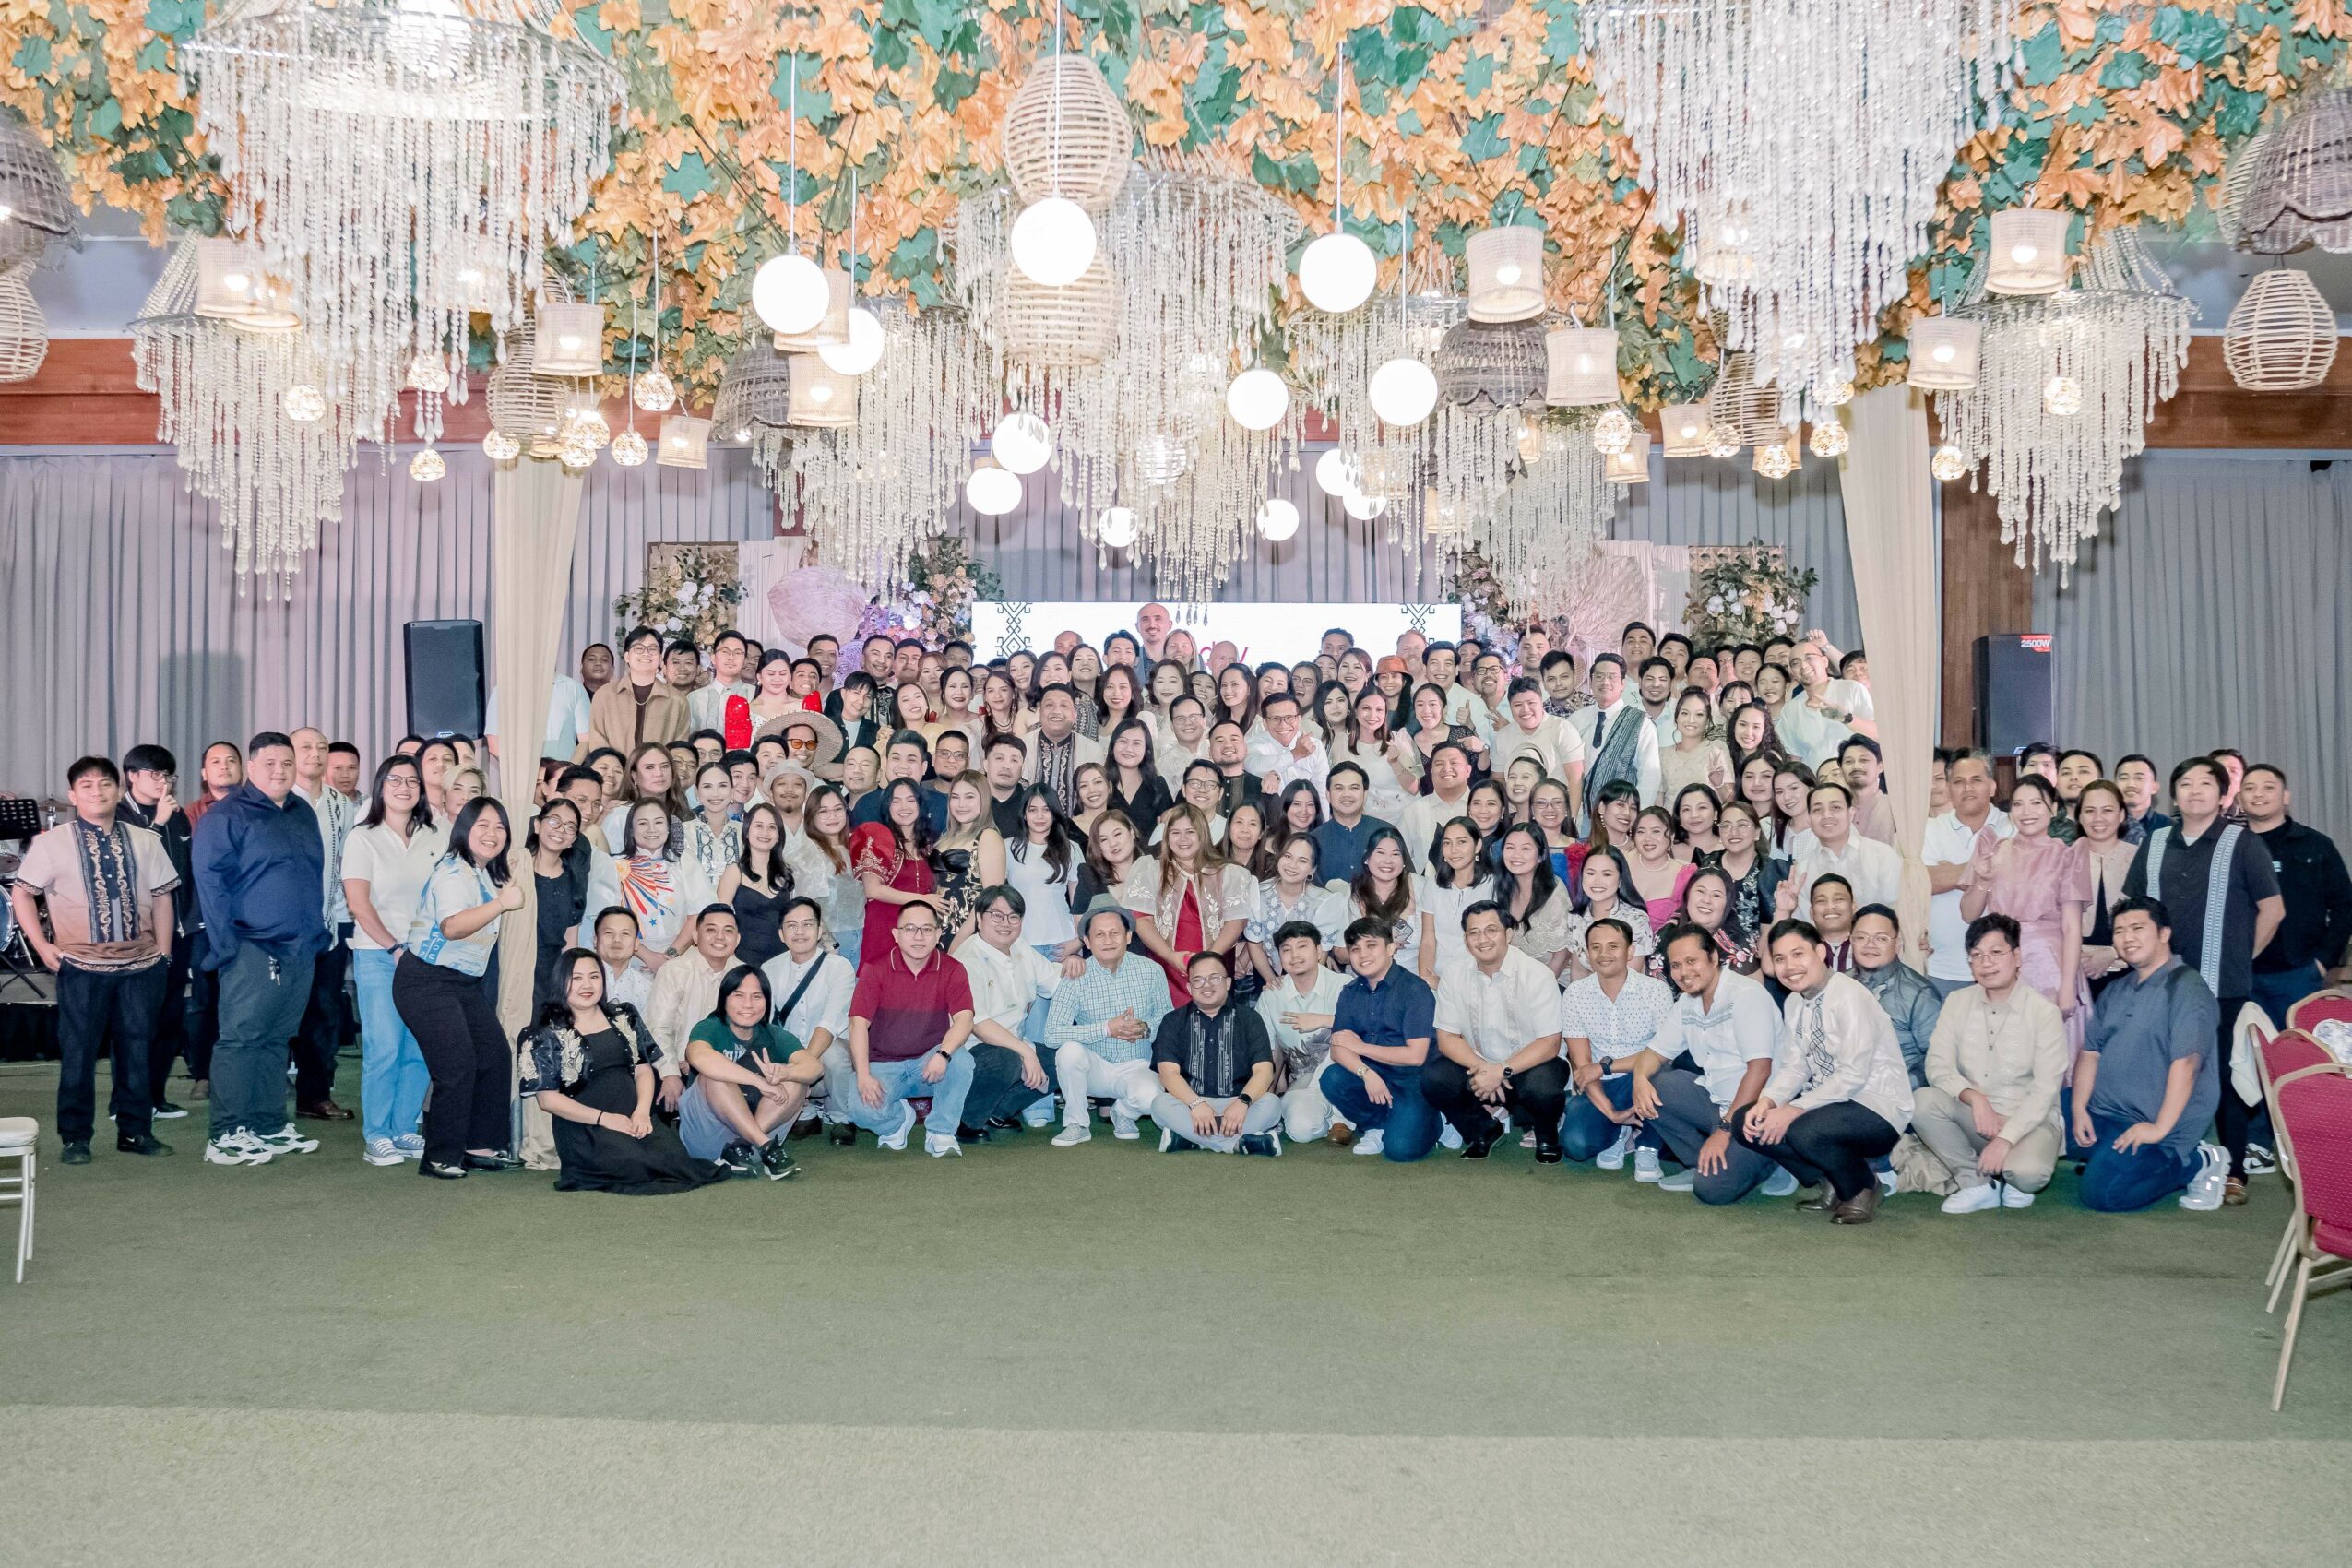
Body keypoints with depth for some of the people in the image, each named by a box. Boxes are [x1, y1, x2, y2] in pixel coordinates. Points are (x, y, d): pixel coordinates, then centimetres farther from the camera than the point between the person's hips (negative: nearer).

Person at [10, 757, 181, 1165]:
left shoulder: (145, 841, 7)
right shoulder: (53, 843, 0)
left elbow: (161, 897, 11)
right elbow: (21, 893, 4)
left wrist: (163, 951, 5)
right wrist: (43, 946, -3)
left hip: (142, 964, 2)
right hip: (82, 966, -2)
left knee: (138, 1047, 8)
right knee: (78, 1051, 3)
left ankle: (136, 1131, 20)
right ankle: (75, 1138, 14)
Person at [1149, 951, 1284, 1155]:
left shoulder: (1250, 1020, 10)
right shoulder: (1173, 1022, 10)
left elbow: (1264, 1070, -2)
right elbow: (1168, 1072, -4)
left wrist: (1242, 1102, -22)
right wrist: (1196, 1103, -22)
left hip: (1237, 1105, 0)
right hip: (1189, 1103, 0)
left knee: (1271, 1103, -28)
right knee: (1161, 1103, -32)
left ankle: (1187, 1138, -32)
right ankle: (1240, 1141, -33)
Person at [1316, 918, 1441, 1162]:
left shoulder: (1414, 989, -12)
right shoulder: (1351, 992, 5)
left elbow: (1416, 1055, -17)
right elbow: (1338, 1048, -2)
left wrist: (1361, 1046, -8)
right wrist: (1367, 1073, -23)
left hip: (1412, 1080, -5)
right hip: (1371, 1076, 5)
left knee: (1401, 1147, -25)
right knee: (1332, 1078, -25)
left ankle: (1427, 1121, 10)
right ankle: (1377, 1126, 0)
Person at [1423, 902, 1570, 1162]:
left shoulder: (1537, 975, -15)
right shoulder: (1454, 974, -5)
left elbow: (1549, 1044, -17)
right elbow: (1447, 1038, -3)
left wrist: (1502, 1071, -27)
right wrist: (1481, 1067, -22)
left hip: (1528, 1065, -3)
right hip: (1478, 1065, 3)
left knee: (1542, 1087, -36)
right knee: (1432, 1078, -24)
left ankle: (1546, 1135, 2)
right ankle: (1482, 1130, 6)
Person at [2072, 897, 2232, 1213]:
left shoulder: (2186, 988, -12)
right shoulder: (2115, 992, 16)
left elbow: (2185, 1064, -20)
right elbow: (2090, 1052, 11)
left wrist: (2159, 1129, -24)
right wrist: (2080, 1109, -3)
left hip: (2154, 1123, -8)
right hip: (2103, 1114, 8)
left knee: (2099, 1194, -21)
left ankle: (2198, 1164, 2)